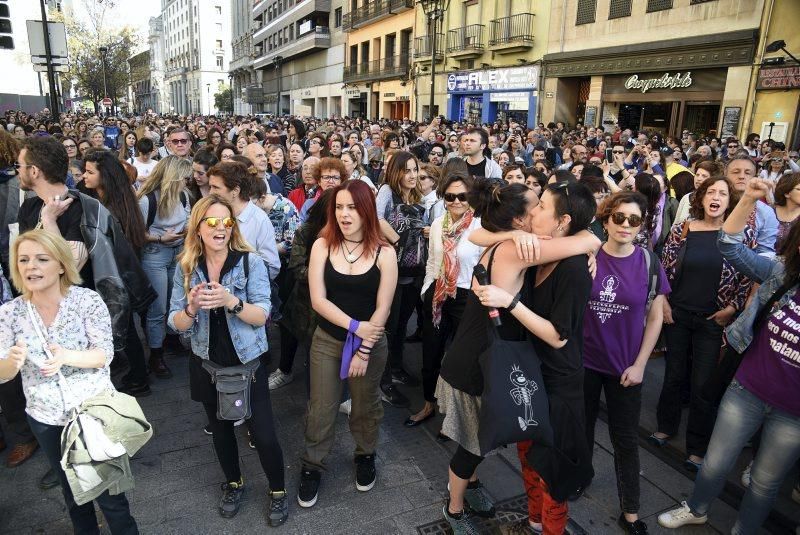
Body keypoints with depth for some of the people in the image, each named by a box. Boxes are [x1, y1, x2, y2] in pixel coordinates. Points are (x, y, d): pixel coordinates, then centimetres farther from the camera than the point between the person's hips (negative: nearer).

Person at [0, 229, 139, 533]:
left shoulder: (87, 300, -15)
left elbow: (105, 354, -16)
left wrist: (65, 356, -35)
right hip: (46, 419, 3)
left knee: (109, 492, 7)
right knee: (73, 492, 22)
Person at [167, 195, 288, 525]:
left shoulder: (250, 261, -14)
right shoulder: (186, 267, -5)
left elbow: (262, 316, -18)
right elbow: (176, 324, -4)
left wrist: (231, 301, -35)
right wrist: (193, 307, -25)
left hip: (248, 362, -3)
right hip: (208, 364, 3)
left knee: (263, 435, 0)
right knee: (220, 429, 21)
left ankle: (278, 491, 27)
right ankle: (233, 483, 46)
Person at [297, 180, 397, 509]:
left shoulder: (384, 253, -12)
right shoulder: (322, 246, -8)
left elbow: (382, 310, -11)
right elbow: (318, 300, -12)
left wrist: (362, 351, -12)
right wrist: (355, 326, -20)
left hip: (371, 344, 0)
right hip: (327, 341, 1)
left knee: (366, 406, 19)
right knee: (321, 408, 10)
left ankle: (365, 456, 45)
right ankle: (312, 466, 34)